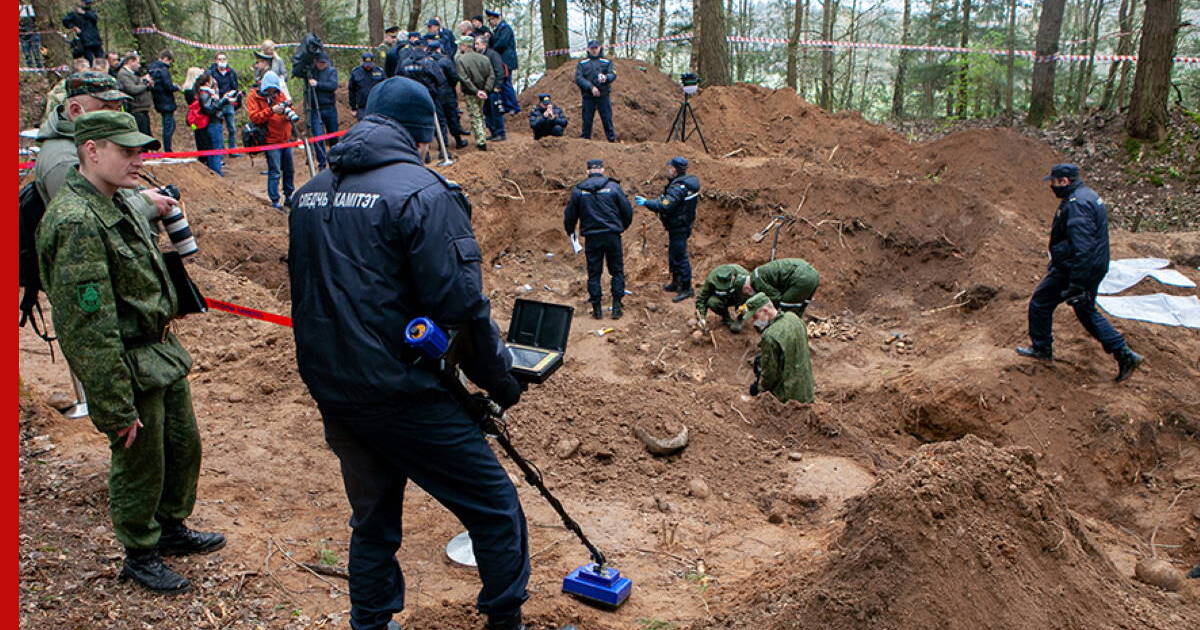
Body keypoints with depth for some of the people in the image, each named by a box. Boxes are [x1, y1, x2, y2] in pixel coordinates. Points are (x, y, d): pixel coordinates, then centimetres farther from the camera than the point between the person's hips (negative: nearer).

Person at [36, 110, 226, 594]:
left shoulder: (119, 201, 6)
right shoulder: (77, 223, -25)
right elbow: (89, 329, -25)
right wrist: (117, 408, -23)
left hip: (163, 353, 9)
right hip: (129, 368, -9)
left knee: (184, 445, 21)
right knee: (139, 465, 9)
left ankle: (172, 529, 43)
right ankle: (140, 555, 30)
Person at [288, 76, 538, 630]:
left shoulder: (308, 195, 10)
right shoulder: (421, 193, -14)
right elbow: (460, 305, -18)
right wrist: (499, 377, -6)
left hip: (333, 392, 8)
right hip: (404, 395, -8)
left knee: (373, 519, 23)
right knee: (495, 510, 6)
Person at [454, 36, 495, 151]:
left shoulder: (460, 60, -13)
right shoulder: (484, 58, 2)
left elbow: (464, 79, -21)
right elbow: (491, 76, -4)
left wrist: (476, 91, -19)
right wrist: (486, 90, -10)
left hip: (470, 94, -5)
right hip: (482, 93, 5)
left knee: (475, 117, 1)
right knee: (480, 115, 20)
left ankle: (481, 142, -2)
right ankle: (481, 138, 28)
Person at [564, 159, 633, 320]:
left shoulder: (578, 190, 1)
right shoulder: (613, 187, -3)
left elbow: (570, 214, 7)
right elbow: (627, 210, 0)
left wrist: (570, 231, 26)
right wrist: (623, 226, 20)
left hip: (591, 237, 1)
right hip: (612, 235, -1)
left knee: (593, 273, 9)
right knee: (617, 271, 10)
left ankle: (596, 308, 9)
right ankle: (616, 306, 7)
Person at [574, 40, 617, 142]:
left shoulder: (607, 62, 13)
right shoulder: (581, 64, 9)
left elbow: (613, 75, -1)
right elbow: (578, 78, -3)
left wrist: (606, 77, -25)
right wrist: (591, 87, -16)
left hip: (603, 96, 0)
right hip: (588, 97, 0)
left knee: (607, 120, -3)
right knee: (587, 121, 1)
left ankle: (612, 140, 1)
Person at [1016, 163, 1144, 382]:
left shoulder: (1076, 204, -23)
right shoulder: (1089, 196, 11)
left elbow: (1082, 248, -29)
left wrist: (1076, 285, -28)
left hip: (1075, 269, -10)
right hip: (1096, 267, 10)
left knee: (1040, 303, 7)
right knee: (1087, 311, 19)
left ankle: (1042, 348, 21)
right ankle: (1124, 355, 15)